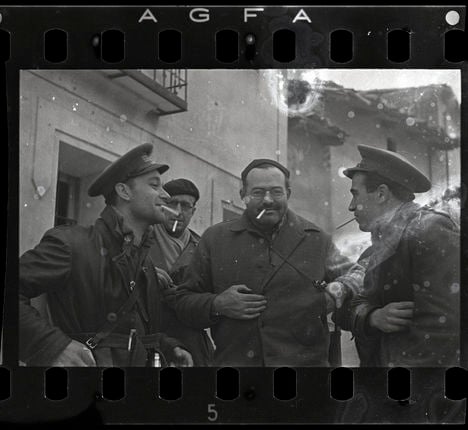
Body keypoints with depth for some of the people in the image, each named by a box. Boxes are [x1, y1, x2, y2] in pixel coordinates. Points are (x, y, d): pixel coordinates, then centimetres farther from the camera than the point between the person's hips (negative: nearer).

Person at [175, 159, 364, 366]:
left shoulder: (316, 239, 8)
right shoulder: (214, 239, 7)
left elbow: (354, 275, 20)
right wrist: (217, 305, -10)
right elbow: (183, 301, 10)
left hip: (303, 360, 0)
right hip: (233, 360, 0)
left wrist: (338, 292, -2)